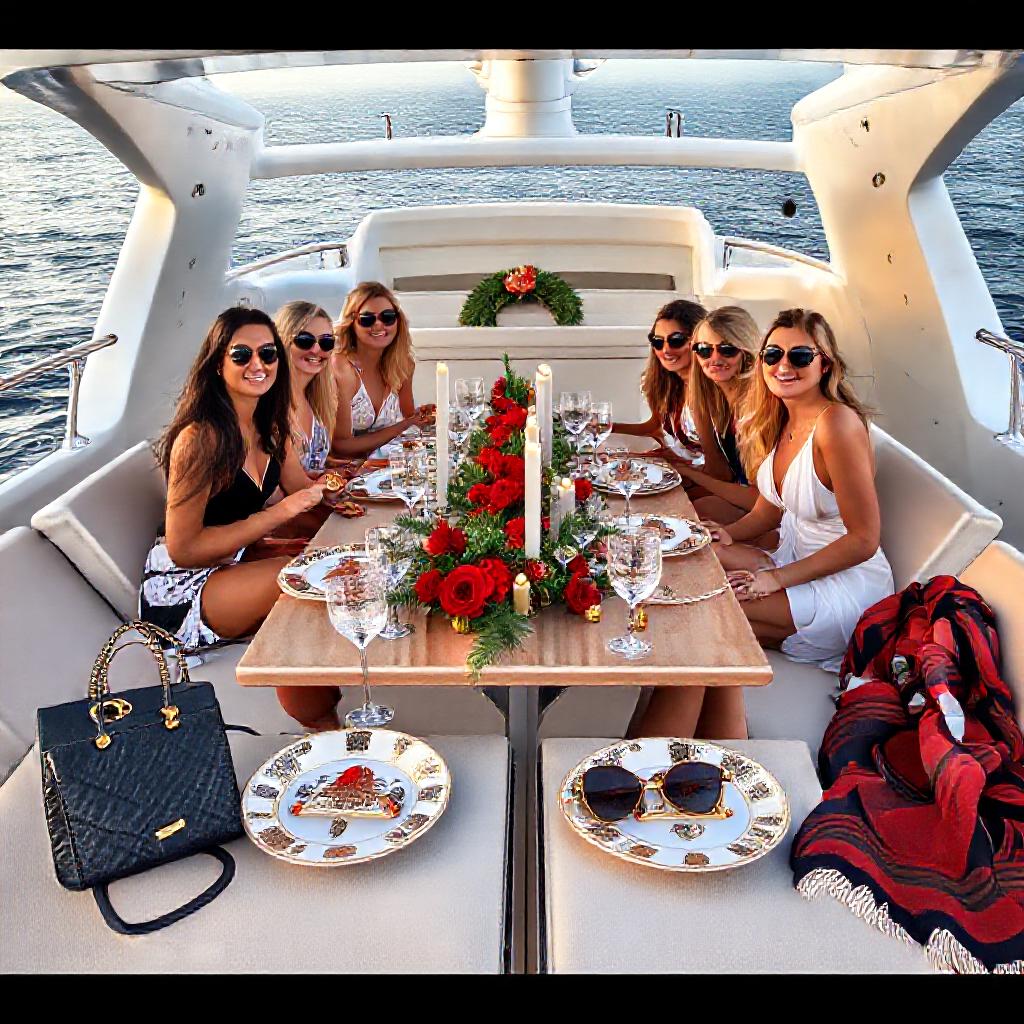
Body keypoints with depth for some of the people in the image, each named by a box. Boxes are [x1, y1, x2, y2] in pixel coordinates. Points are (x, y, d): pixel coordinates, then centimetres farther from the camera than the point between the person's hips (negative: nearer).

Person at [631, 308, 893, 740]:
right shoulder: (776, 420, 6)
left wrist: (777, 578, -20)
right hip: (795, 560, 8)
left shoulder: (837, 423, -21)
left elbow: (864, 540, -19)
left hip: (847, 586, -8)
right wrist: (729, 533, -5)